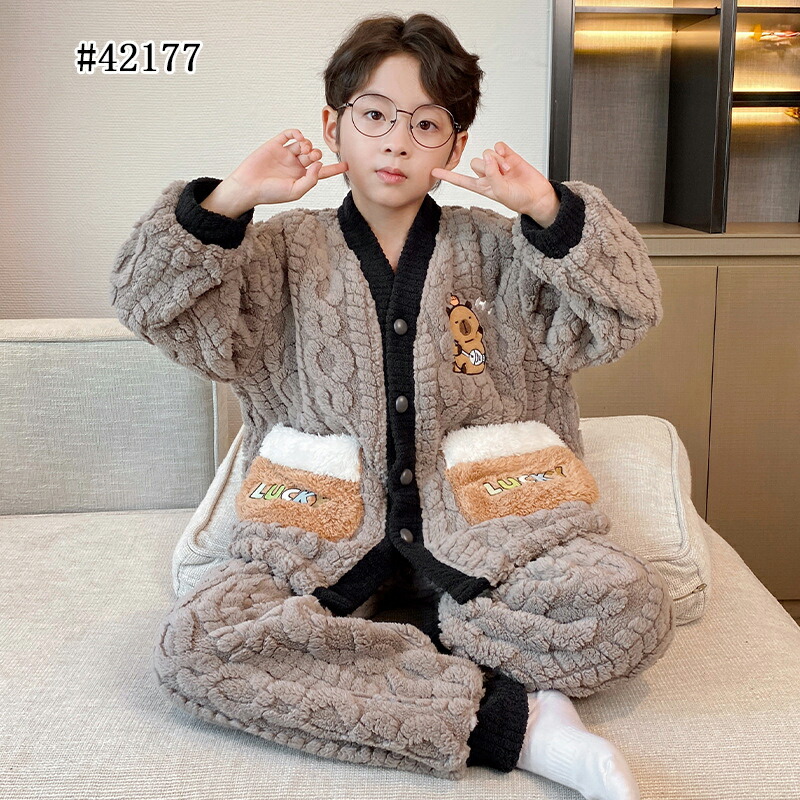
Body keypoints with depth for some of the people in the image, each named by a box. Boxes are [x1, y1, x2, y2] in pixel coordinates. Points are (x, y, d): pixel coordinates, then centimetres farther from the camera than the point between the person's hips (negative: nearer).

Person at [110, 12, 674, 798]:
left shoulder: (492, 249, 9)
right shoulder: (288, 254, 8)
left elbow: (627, 316, 0)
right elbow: (147, 303, -1)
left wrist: (548, 208, -12)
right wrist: (231, 200, -13)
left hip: (478, 536, 0)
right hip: (325, 545, 1)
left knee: (631, 608, -25)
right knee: (189, 646, -26)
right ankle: (511, 722, -24)